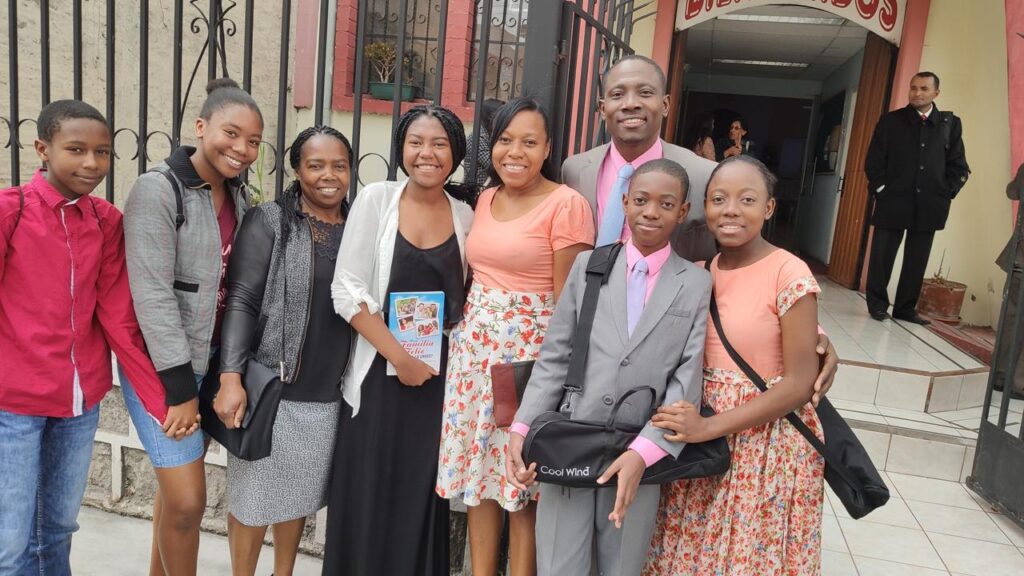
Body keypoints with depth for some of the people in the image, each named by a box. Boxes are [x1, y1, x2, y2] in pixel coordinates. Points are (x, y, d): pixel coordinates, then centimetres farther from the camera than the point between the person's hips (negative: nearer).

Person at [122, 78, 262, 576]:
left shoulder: (239, 196, 6)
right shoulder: (158, 189, -14)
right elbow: (151, 293, -19)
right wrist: (178, 384, -19)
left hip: (211, 361, 6)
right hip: (161, 363, -6)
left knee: (176, 487, 17)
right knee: (187, 500, -6)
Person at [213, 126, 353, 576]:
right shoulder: (268, 222, -5)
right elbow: (241, 302, -10)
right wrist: (231, 377, -20)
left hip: (328, 392, 4)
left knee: (300, 493, 17)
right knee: (256, 493, 8)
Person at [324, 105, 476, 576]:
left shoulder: (465, 216, 4)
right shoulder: (376, 199, -3)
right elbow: (347, 289, -8)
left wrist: (455, 350, -4)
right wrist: (399, 356, -13)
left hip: (440, 378, 2)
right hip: (380, 373, -1)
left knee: (422, 500, 9)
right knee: (368, 498, 6)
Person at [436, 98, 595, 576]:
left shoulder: (566, 203, -11)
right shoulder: (486, 199, 10)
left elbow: (569, 301, -12)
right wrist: (463, 335, 15)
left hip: (530, 349, -6)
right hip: (475, 344, 7)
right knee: (475, 466, 13)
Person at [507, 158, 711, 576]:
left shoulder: (697, 284, 3)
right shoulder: (588, 265, 6)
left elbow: (687, 380, -4)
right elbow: (554, 357, 5)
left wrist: (643, 452, -15)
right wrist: (522, 427, -5)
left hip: (639, 458, 0)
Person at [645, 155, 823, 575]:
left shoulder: (790, 275, -15)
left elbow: (799, 384, -16)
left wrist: (710, 427, -20)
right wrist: (693, 422, -7)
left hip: (766, 441, -5)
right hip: (702, 435, 5)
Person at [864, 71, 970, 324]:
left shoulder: (950, 123, 8)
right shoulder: (891, 120, 4)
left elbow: (959, 166, 9)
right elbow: (873, 159, 2)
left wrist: (945, 193, -1)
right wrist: (881, 188, -6)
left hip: (929, 205, 2)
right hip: (893, 201, -2)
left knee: (917, 260, 6)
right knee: (882, 256, 1)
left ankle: (906, 308, 15)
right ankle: (877, 304, 15)